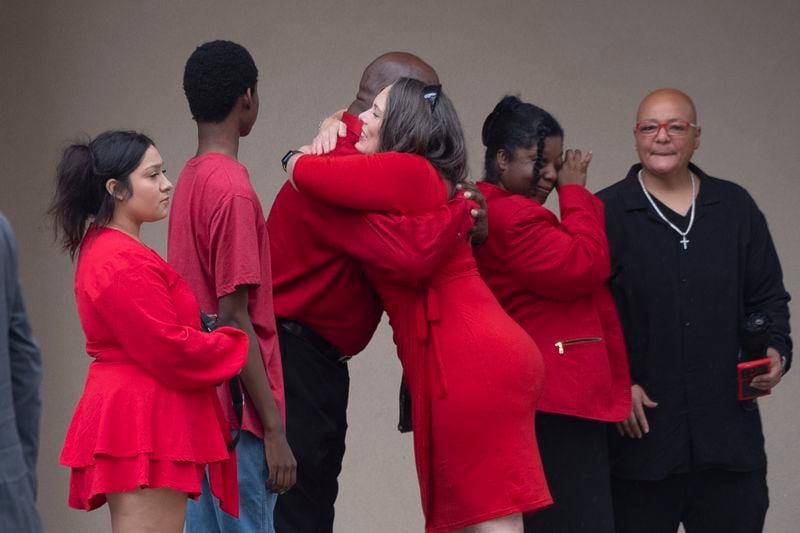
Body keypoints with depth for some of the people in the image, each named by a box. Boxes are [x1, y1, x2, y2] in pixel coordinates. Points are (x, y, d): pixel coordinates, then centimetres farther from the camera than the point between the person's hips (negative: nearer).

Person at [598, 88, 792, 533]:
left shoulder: (736, 208, 11)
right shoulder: (606, 213, 1)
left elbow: (768, 297, 15)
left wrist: (777, 350, -3)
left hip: (728, 426, 3)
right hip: (639, 429, -3)